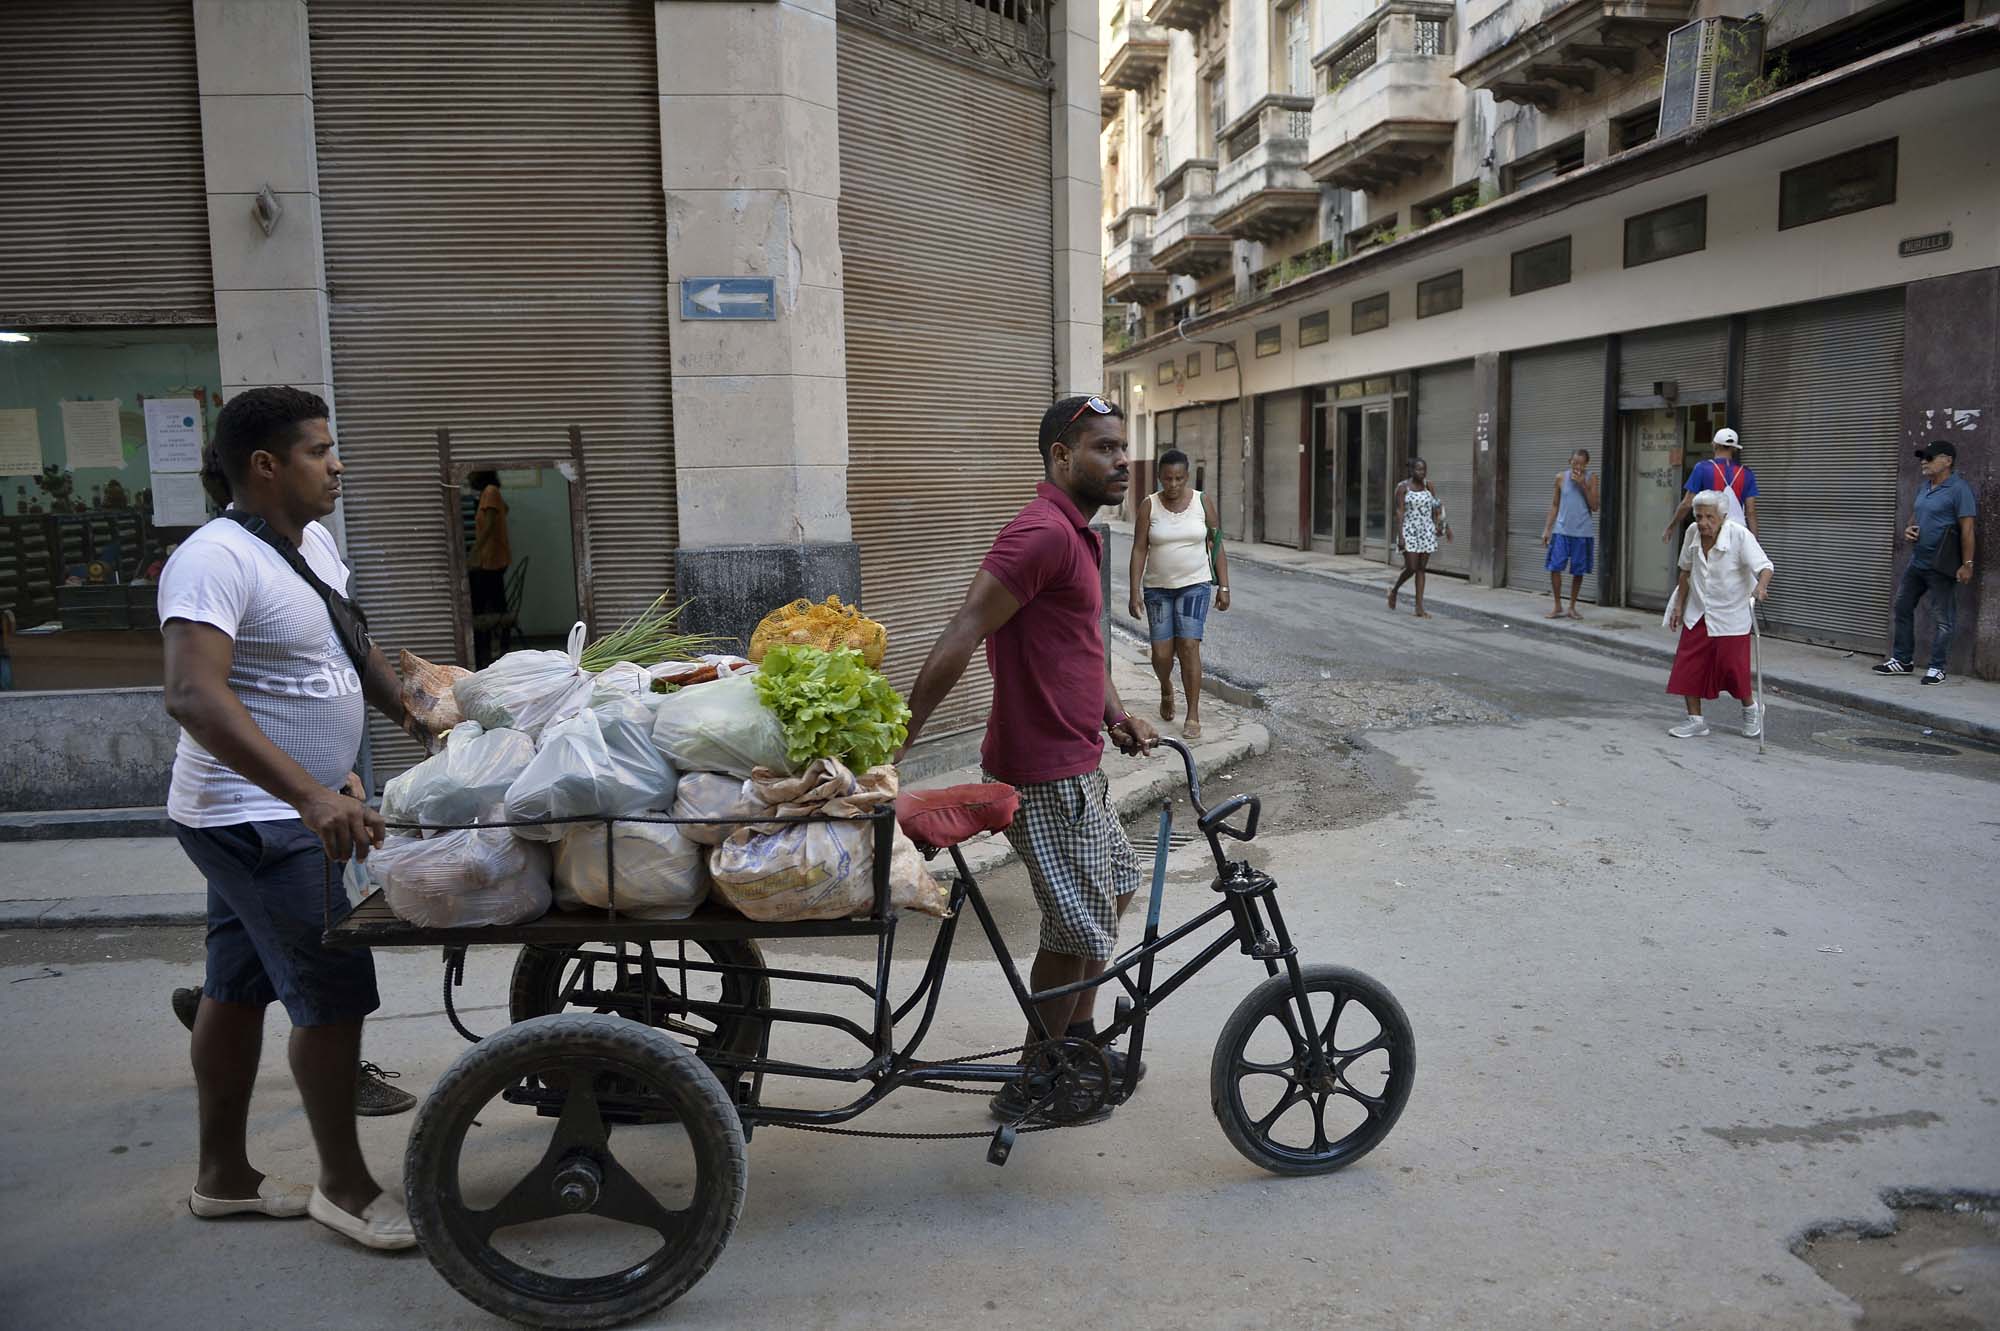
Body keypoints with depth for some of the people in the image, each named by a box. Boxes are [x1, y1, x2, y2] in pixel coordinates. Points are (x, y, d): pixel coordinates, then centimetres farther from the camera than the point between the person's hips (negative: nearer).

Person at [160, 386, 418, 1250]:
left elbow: (350, 650, 23)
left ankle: (222, 1176, 29)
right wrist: (311, 795, -40)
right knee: (334, 994, -5)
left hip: (278, 815, 9)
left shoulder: (311, 542, 9)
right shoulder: (217, 560, -21)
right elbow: (194, 697, -32)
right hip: (253, 817, -9)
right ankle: (344, 1185, 9)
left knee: (240, 988, 16)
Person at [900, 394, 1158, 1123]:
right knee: (1080, 930, 1)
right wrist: (902, 736, -25)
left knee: (1114, 886, 23)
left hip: (1076, 762, 11)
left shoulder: (1076, 535, 14)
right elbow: (961, 635, -25)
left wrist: (1116, 714, 10)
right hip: (1046, 772, -11)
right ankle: (1033, 1085, 17)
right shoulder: (1043, 532, -21)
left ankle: (1078, 1037, 39)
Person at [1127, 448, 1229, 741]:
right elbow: (1139, 550, -5)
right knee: (1161, 654, -2)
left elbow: (1217, 546, 3)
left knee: (1188, 646, -14)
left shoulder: (1203, 502, -1)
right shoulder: (1148, 506, -3)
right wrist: (1135, 593, -11)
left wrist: (1223, 586, -3)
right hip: (1158, 588, 1)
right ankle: (1166, 689, 32)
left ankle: (1193, 715, -6)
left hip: (1194, 585, -1)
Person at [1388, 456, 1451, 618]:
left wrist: (1446, 525, 4)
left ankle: (1419, 608, 6)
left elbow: (1437, 506, 12)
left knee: (1422, 569, 4)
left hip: (1426, 531, 4)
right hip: (1409, 531, -4)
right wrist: (1400, 536, -15)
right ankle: (1394, 591, 21)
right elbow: (1399, 513, -9)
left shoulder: (1427, 485, 6)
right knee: (1411, 568, -9)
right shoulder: (1403, 487, -5)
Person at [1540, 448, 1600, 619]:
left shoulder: (1591, 478, -1)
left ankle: (1572, 607, 17)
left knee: (1578, 572, 5)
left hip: (1582, 533, -1)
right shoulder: (1561, 477, 3)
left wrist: (1583, 485, -14)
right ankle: (1558, 607, 6)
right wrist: (1547, 529, 3)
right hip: (1561, 531, 1)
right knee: (1555, 568, -6)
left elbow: (1594, 507, -5)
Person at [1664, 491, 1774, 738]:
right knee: (1688, 667, 0)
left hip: (1730, 617, -5)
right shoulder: (1693, 533, -3)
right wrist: (1679, 604, 12)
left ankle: (1751, 709, 29)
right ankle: (1695, 720, 12)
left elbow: (1764, 566, -23)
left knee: (1732, 667, 1)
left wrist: (1760, 586, -44)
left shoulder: (1740, 535, -19)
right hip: (1697, 614, 5)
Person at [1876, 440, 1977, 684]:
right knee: (1902, 608, 12)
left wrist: (1967, 564, -20)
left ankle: (1937, 668, 6)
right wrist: (1908, 529, 3)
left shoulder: (1958, 489, -13)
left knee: (1943, 618, 1)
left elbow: (1967, 529, -16)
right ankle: (1902, 660, 22)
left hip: (1941, 567, -9)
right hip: (1917, 561, 9)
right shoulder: (1925, 487, 11)